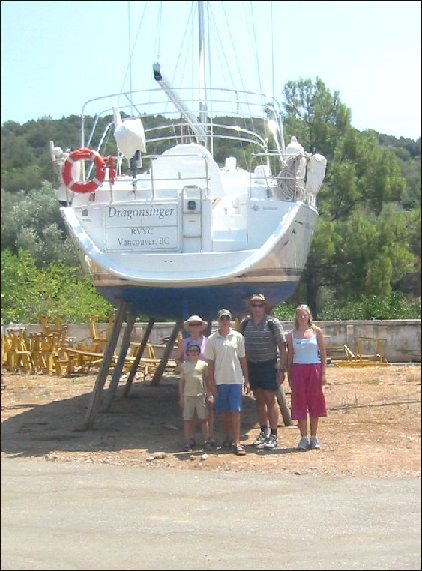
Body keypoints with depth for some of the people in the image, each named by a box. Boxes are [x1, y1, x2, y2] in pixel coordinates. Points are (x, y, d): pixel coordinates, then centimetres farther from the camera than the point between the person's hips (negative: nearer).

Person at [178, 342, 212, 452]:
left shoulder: (203, 364, 3)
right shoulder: (184, 366, 6)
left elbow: (207, 380, 8)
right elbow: (181, 381, 9)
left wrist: (208, 394, 4)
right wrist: (181, 397, 6)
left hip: (201, 395, -1)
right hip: (188, 396, 1)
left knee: (204, 419, 2)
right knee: (187, 419, 2)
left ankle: (206, 441, 7)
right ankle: (189, 441, 11)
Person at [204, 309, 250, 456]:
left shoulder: (238, 337, 3)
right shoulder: (212, 339, 2)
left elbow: (242, 359, 6)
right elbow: (210, 362, 4)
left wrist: (246, 380, 5)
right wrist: (211, 383, 0)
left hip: (236, 380, -1)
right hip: (219, 381, 1)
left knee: (235, 411, -5)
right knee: (224, 412, 8)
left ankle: (237, 443, -5)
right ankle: (228, 438, 21)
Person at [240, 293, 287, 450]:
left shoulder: (273, 323, -6)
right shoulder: (245, 324, 5)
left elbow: (282, 347, -6)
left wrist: (282, 369, -12)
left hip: (269, 365, -4)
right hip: (252, 365, 4)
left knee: (270, 400, -4)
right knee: (259, 400, 11)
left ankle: (273, 436, 2)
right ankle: (264, 432, 23)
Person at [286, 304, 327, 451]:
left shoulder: (316, 331, 4)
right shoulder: (291, 334, 6)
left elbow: (323, 353, 4)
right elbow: (290, 356, 8)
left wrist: (323, 373, -3)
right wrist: (289, 376, 3)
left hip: (314, 369, 0)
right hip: (298, 370, 1)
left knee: (315, 403, 3)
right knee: (300, 404, 1)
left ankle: (314, 437, 14)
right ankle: (303, 438, 9)